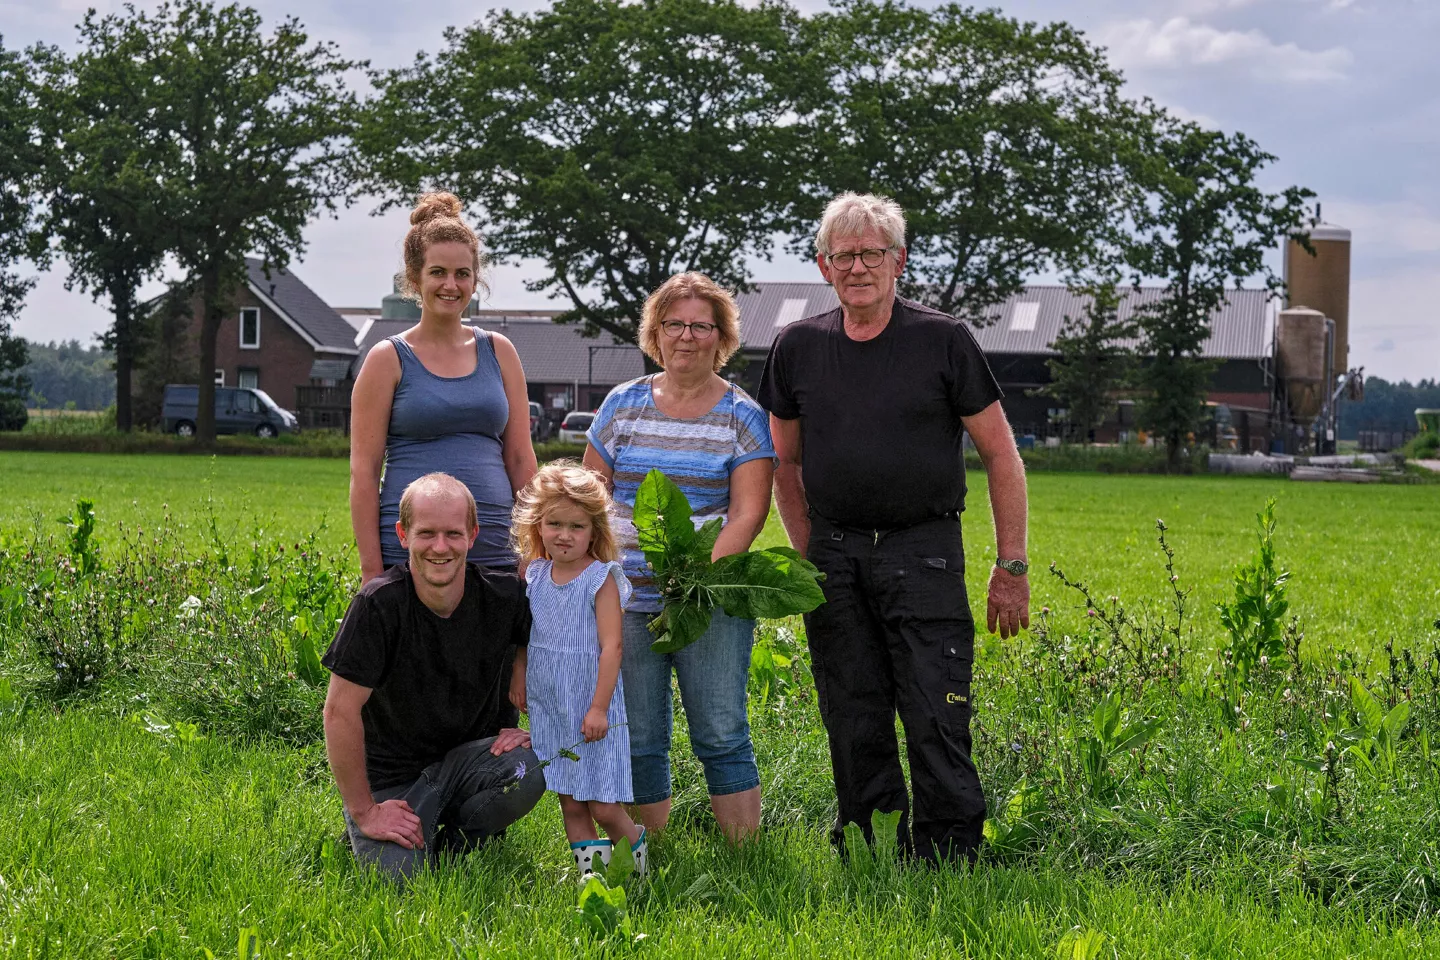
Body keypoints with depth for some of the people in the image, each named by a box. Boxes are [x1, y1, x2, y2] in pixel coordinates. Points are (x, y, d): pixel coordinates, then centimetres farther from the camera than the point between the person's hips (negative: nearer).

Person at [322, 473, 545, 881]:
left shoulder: (503, 596, -11)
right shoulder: (378, 605, -20)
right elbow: (340, 711, -18)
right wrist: (364, 812, -15)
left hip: (468, 756, 3)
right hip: (390, 775, -2)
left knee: (527, 770, -29)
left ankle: (451, 844, 1)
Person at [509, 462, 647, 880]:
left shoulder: (601, 580, -12)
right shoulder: (535, 575, 5)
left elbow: (611, 646, -15)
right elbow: (524, 636, 18)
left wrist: (599, 708, -17)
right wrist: (518, 678, 12)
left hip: (591, 709, -5)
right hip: (549, 708, 5)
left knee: (603, 805, -2)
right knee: (569, 801, 8)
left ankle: (634, 848, 23)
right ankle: (590, 868, 17)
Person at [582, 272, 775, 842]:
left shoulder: (742, 416, 3)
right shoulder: (623, 405, 11)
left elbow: (748, 513, -5)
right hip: (626, 601, 3)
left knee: (721, 735, -5)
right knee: (637, 741, 4)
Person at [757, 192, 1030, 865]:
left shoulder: (942, 341, -2)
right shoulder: (797, 348, 7)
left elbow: (1000, 455, 2)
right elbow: (784, 460, 18)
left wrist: (1011, 565, -2)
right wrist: (808, 554, 10)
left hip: (924, 551, -3)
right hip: (833, 557, 3)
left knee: (936, 720, -7)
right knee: (854, 722, 7)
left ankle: (950, 859, 2)